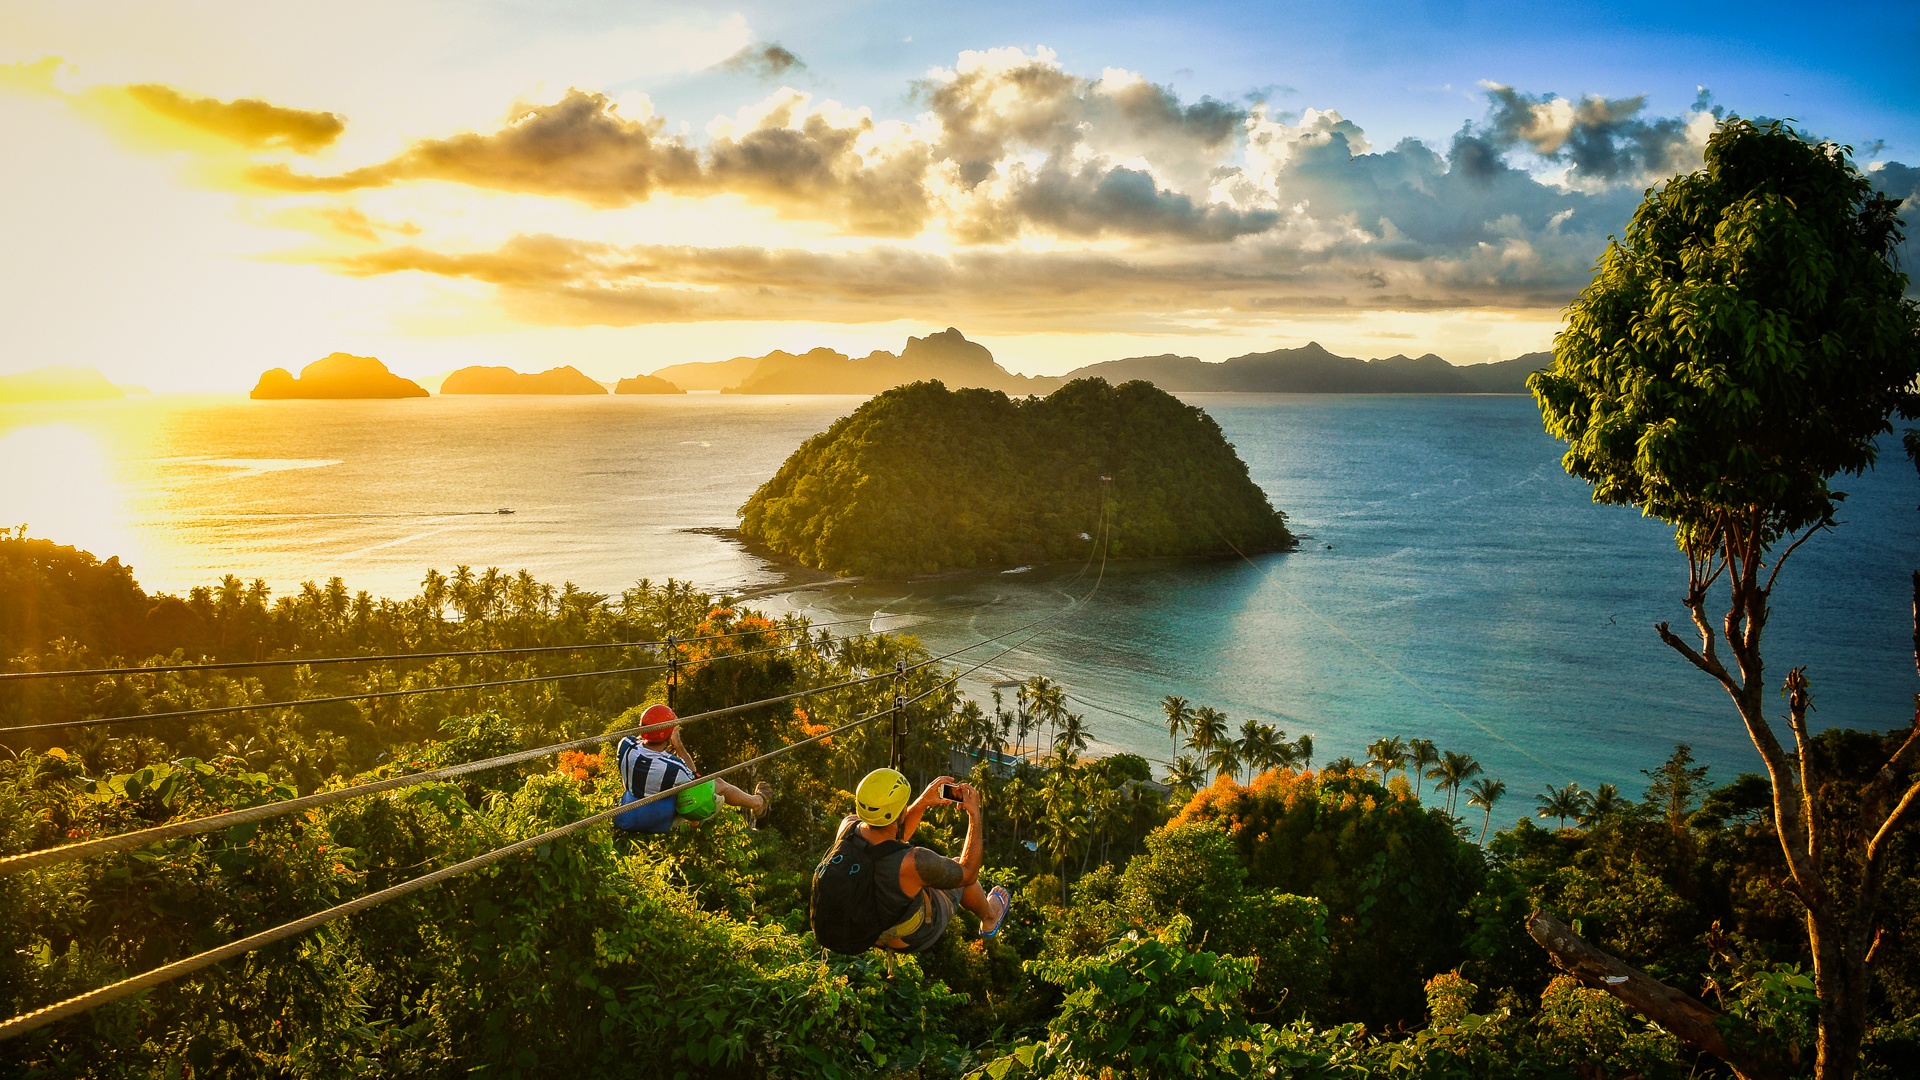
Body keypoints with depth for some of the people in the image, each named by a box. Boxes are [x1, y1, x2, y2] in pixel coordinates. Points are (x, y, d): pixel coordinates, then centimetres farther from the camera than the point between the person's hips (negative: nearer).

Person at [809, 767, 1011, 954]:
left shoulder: (848, 827, -25)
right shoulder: (912, 863, -41)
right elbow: (968, 873, -20)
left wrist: (922, 803, -3)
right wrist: (974, 814, -14)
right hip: (911, 941, -4)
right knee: (962, 869, 18)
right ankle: (989, 919, 48)